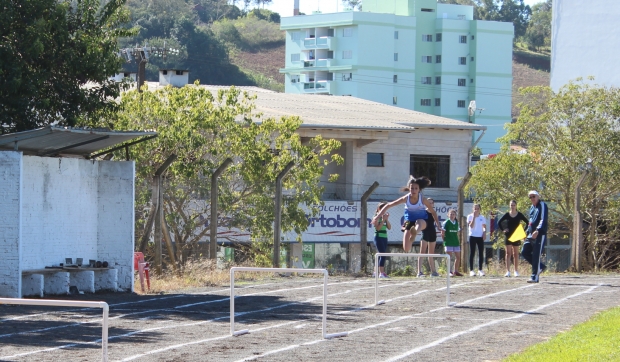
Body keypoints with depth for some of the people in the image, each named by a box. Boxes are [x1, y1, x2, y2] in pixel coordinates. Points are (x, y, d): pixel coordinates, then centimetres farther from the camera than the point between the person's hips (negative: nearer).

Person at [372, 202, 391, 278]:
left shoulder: (384, 217, 14)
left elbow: (389, 227, 9)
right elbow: (378, 228, -17)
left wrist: (386, 219, -2)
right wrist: (383, 220, -16)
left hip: (384, 238, 8)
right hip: (379, 237, -8)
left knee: (381, 255, 10)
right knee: (382, 255, -15)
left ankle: (375, 272, 17)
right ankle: (381, 273, -18)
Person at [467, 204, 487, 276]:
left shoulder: (482, 218, 9)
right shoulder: (470, 216, -1)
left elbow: (484, 227, 15)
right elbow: (471, 226, -14)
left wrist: (484, 232, -4)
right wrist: (474, 217, -16)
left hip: (480, 237, 3)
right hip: (472, 236, -3)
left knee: (481, 254, 1)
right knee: (472, 253, -2)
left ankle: (480, 270, 7)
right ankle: (471, 270, -2)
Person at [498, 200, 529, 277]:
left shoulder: (519, 215, 0)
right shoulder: (507, 215, 3)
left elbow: (527, 222, 1)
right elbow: (499, 222, 10)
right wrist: (503, 230, 0)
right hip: (508, 236, 0)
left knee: (515, 254, 6)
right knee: (508, 253, -4)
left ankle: (516, 271, 13)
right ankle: (508, 271, -8)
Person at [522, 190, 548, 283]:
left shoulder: (542, 205, -7)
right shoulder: (532, 207, 20)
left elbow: (543, 220, -18)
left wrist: (538, 230, -29)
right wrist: (527, 231, 20)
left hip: (540, 234, -9)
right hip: (531, 235, 9)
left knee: (536, 255, -10)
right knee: (525, 252, 5)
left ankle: (535, 277, -9)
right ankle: (541, 266, 19)